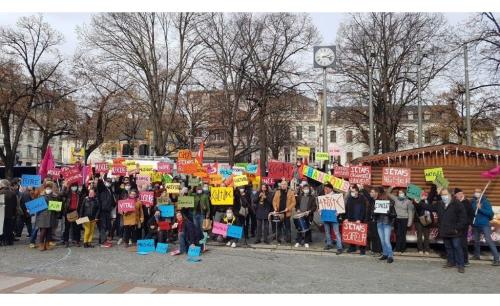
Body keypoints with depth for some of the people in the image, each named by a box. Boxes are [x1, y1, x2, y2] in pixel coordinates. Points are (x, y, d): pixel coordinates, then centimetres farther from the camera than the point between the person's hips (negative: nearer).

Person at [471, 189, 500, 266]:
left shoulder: (485, 201, -9)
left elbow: (490, 213, -16)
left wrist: (481, 208, -25)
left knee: (489, 240, -13)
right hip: (475, 225, 5)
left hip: (485, 224, -5)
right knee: (476, 241, 16)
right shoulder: (472, 202, 3)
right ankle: (477, 255, 34)